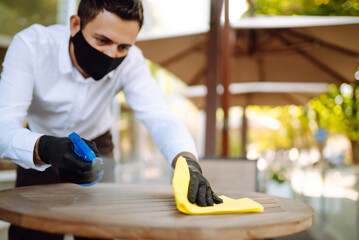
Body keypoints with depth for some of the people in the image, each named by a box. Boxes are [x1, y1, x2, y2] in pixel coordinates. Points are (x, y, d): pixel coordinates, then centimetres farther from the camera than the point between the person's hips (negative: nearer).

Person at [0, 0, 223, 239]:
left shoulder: (130, 61, -25)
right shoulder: (30, 45, -31)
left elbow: (160, 118, -35)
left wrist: (187, 161, -56)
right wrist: (45, 148, -60)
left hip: (96, 145, 2)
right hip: (39, 144, -1)